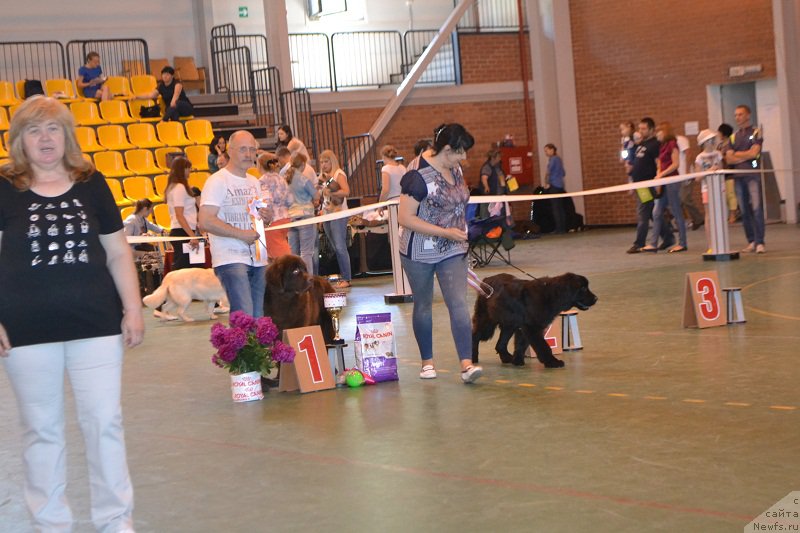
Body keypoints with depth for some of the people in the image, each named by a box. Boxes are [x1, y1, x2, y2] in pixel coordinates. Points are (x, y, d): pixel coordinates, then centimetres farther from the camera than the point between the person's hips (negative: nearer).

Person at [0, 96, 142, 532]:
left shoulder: (91, 184, 7)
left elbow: (117, 251, 10)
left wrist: (133, 308, 3)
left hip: (96, 324, 1)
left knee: (105, 422, 2)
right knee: (41, 429, 7)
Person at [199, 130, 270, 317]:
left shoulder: (254, 182, 18)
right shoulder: (218, 181, -7)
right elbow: (205, 222, -17)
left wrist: (266, 217, 5)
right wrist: (242, 234, -16)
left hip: (258, 259, 8)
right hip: (230, 259, -8)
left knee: (259, 318, 7)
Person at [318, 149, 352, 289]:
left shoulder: (339, 174, -4)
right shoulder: (322, 177, 18)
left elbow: (346, 191, -16)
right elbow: (319, 195, 22)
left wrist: (331, 193, -21)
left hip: (338, 213, -7)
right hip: (326, 214, 7)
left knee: (340, 247, -11)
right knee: (336, 248, 7)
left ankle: (346, 279, -10)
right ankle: (343, 276, 11)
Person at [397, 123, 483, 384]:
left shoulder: (455, 169, 3)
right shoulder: (419, 176, -20)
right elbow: (405, 218, -23)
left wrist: (461, 232, 13)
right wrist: (446, 232, -23)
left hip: (453, 250, 5)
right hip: (420, 252, -5)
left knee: (458, 303, -9)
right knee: (423, 306, 11)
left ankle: (467, 364, -16)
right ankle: (427, 361, 26)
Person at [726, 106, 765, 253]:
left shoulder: (756, 133, 5)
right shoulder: (733, 137, 17)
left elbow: (753, 152, -8)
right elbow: (729, 159, 6)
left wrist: (737, 154, 2)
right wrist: (746, 156, -5)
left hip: (753, 174, -5)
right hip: (738, 176, 5)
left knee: (756, 208, -12)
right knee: (744, 211, 4)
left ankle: (760, 242, -13)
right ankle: (751, 241, 10)